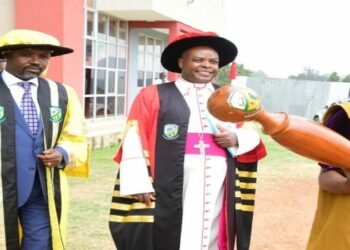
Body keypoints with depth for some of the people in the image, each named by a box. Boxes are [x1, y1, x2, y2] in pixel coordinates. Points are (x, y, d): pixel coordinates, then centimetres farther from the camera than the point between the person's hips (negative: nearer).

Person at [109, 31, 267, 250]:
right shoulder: (152, 96, 4)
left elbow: (253, 137, 17)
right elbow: (134, 143, -2)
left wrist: (236, 139, -5)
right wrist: (139, 185, -12)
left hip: (216, 198, 4)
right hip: (167, 198, -3)